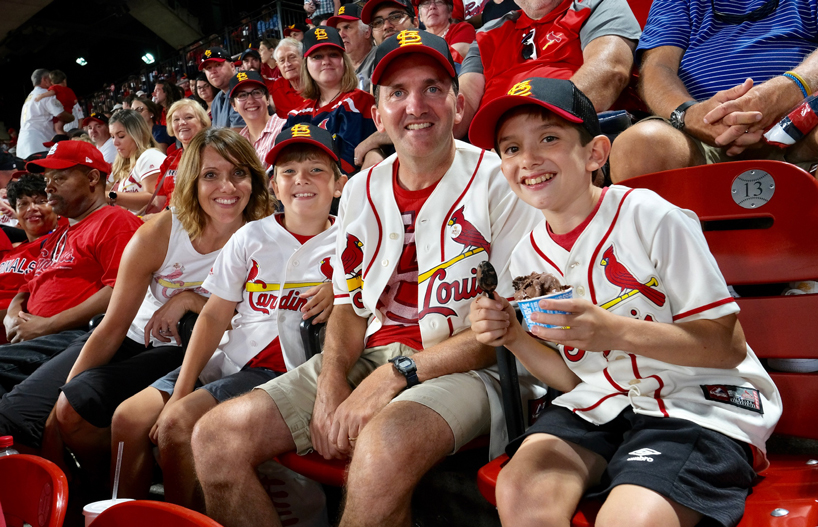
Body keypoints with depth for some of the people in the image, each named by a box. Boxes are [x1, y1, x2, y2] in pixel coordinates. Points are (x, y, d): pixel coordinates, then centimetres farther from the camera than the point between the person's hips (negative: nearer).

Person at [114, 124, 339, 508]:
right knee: (129, 418, -8)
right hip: (229, 359, 5)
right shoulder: (251, 236, 8)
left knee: (177, 422, -23)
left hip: (283, 371, -5)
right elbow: (214, 315, 5)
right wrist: (180, 391, -2)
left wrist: (339, 291, -17)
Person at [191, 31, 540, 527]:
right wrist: (331, 380, -6)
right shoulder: (361, 191, 13)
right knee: (217, 435, -10)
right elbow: (350, 304, 16)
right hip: (369, 359, 6)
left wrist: (399, 373, -17)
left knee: (383, 445, -38)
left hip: (464, 368, -5)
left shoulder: (498, 180, -4)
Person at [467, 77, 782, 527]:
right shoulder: (528, 257, 4)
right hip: (600, 405, 5)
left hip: (698, 405, -4)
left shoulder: (648, 216, -13)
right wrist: (513, 338, -8)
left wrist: (612, 331, -24)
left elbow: (729, 345, -11)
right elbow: (574, 377, 10)